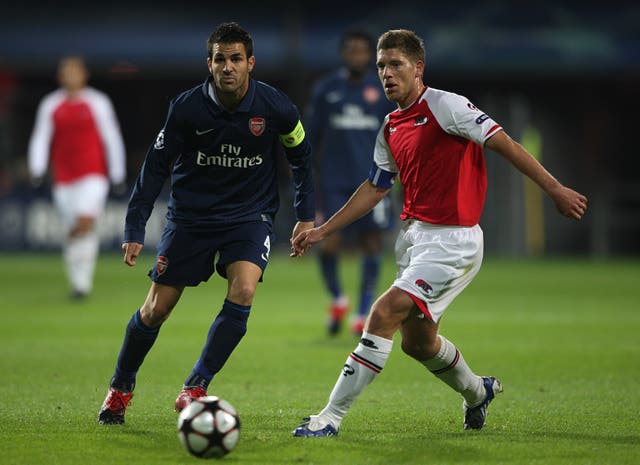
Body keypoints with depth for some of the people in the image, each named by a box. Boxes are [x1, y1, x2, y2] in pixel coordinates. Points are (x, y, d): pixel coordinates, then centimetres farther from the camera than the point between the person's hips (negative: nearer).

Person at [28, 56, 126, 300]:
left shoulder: (98, 102, 2)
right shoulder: (50, 104, 7)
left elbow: (112, 139, 5)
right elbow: (40, 139, 6)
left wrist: (118, 176, 4)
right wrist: (37, 170, -8)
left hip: (93, 173, -3)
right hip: (63, 177, 3)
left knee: (86, 222, -20)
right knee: (71, 232, 3)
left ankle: (83, 279, -13)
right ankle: (78, 282, 15)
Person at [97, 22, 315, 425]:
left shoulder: (276, 107, -12)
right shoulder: (186, 108, -13)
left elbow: (301, 155, 6)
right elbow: (157, 165, -4)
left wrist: (306, 216, 5)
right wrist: (135, 230, -9)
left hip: (250, 215, 0)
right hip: (191, 214, 0)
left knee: (243, 292, -25)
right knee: (156, 309, -1)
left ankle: (195, 388, -12)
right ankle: (121, 388, 24)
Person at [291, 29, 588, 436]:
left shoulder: (445, 105, -12)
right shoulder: (390, 129, 12)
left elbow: (503, 142, -15)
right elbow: (375, 189, 21)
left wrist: (555, 189, -20)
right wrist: (322, 231, 20)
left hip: (453, 240, -9)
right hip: (414, 234, 9)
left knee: (385, 313, -19)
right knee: (418, 341, 16)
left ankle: (332, 417, -16)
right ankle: (477, 391, 44)